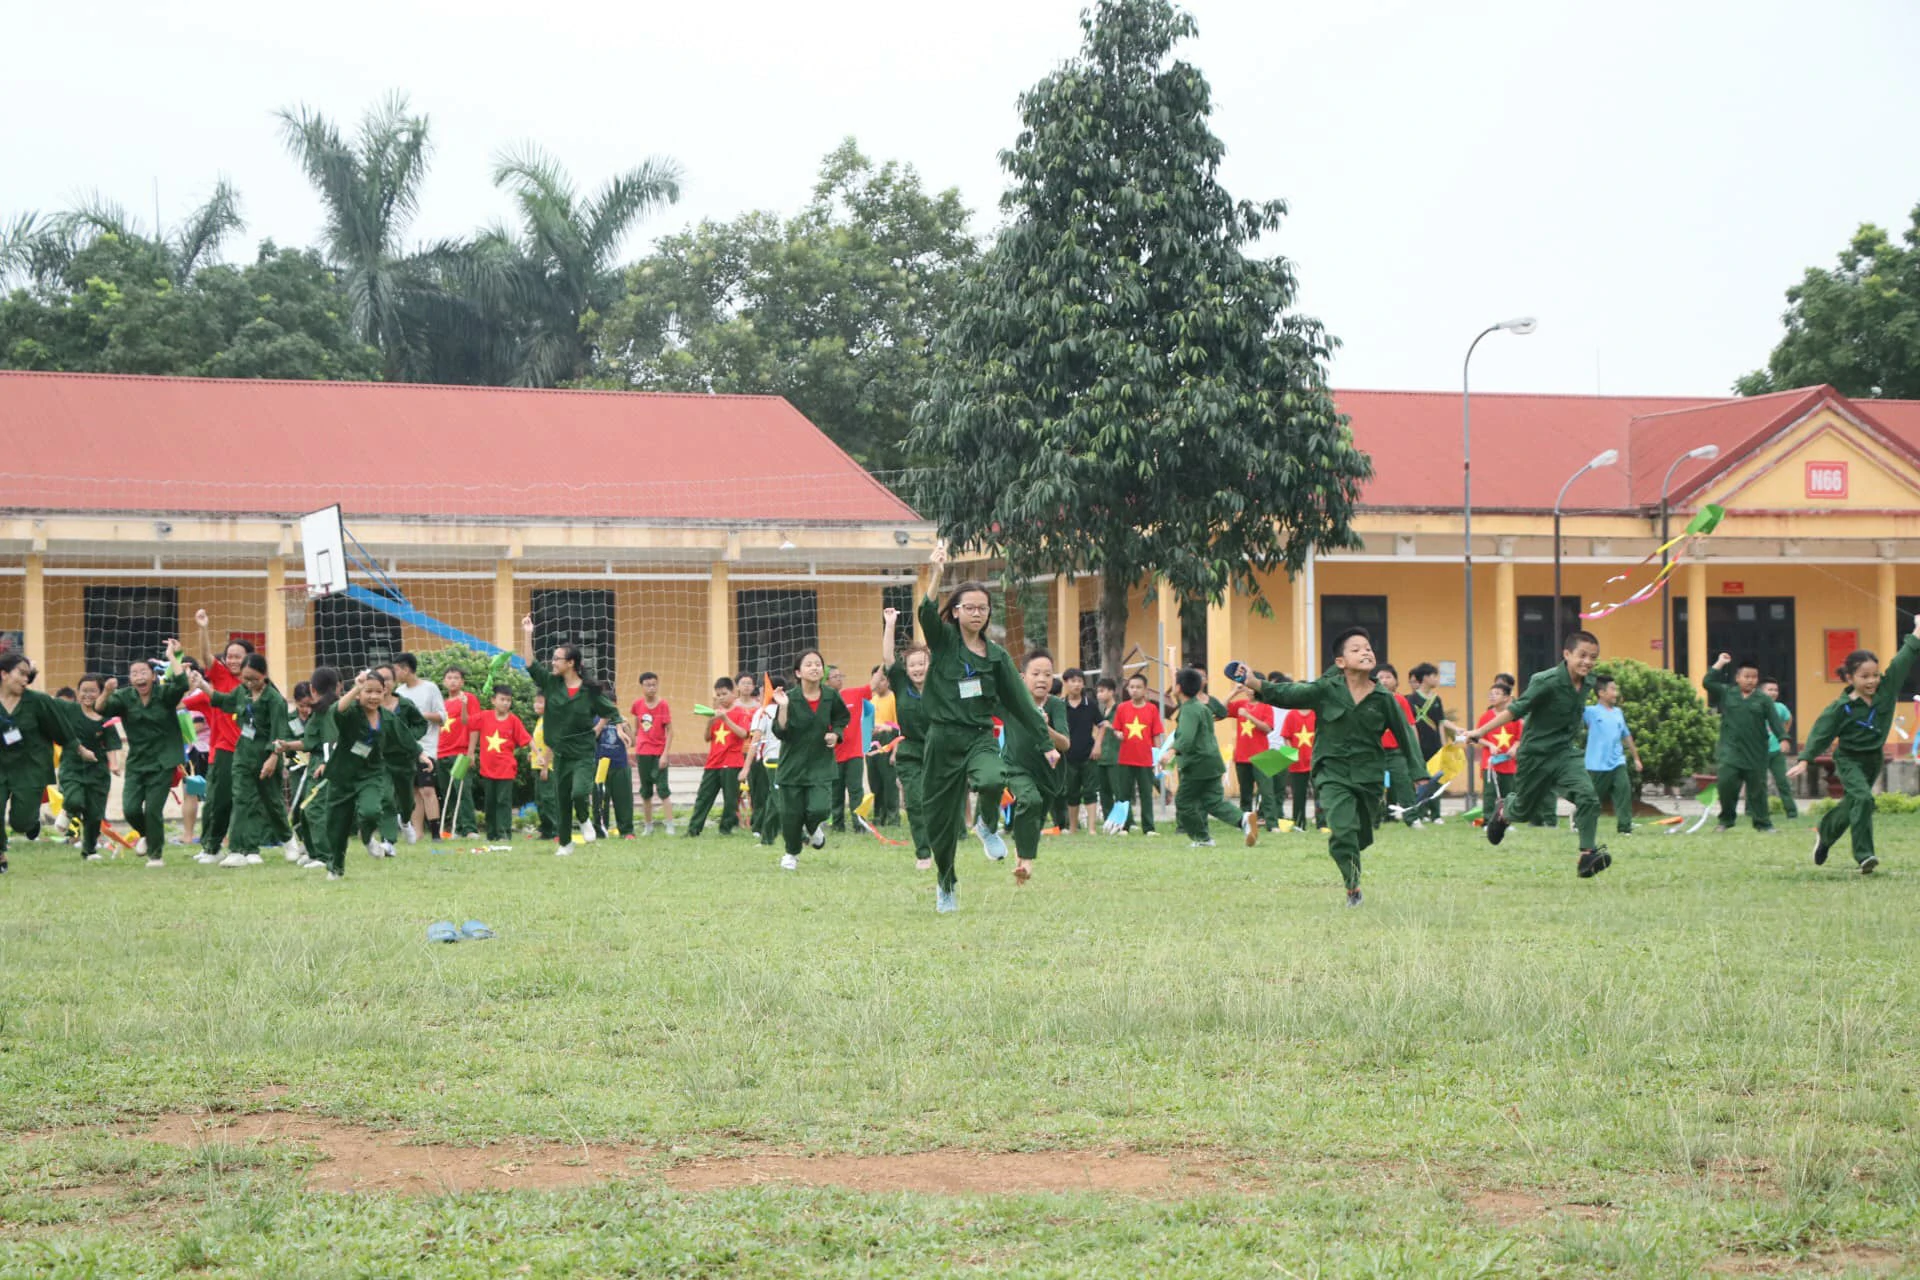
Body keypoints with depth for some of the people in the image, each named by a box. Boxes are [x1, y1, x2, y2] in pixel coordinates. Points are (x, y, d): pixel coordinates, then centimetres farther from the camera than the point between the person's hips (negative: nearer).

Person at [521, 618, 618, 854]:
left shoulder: (589, 690, -7)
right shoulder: (551, 683, 2)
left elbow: (611, 711, 5)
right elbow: (531, 664, -6)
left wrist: (596, 730, -3)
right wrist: (528, 635, -11)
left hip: (583, 753, -4)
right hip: (561, 752, 4)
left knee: (579, 792, -22)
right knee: (561, 801, 8)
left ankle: (584, 820, 9)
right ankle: (565, 843, 23)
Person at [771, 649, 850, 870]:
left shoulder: (831, 698, -3)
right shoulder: (790, 699, -11)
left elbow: (841, 720, 15)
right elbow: (781, 732, -16)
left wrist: (836, 734, -4)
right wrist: (783, 707, -27)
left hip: (821, 765, 1)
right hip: (793, 764, -1)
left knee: (819, 809, -16)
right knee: (792, 814, 6)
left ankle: (813, 828, 21)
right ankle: (791, 854, 32)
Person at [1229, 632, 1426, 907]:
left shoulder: (1384, 699, 0)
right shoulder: (1326, 690, -3)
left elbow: (1405, 737, 7)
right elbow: (1289, 695, -12)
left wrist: (1420, 776, 7)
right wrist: (1256, 685, -29)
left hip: (1369, 778, 2)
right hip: (1332, 772, -2)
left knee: (1362, 838, 10)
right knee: (1344, 830, -21)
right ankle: (1353, 888, -7)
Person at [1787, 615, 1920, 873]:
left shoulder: (1886, 690, -7)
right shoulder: (1841, 708, -18)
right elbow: (1822, 733, -15)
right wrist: (1804, 761, -19)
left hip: (1874, 758, 6)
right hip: (1849, 759, -6)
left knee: (1851, 804, 17)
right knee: (1862, 798, -25)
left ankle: (1824, 836, 45)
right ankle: (1864, 856, -26)